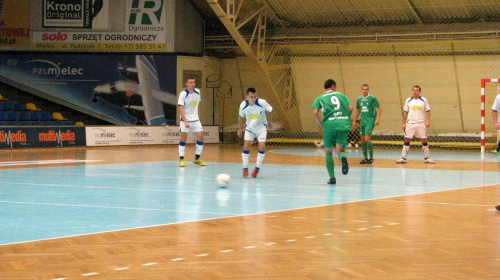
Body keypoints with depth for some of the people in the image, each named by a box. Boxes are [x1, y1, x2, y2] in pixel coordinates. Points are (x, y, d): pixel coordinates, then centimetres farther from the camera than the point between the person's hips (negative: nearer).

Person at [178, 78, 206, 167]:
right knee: (183, 138, -9)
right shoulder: (183, 94, -14)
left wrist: (198, 116, 15)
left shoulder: (197, 92, 3)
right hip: (185, 119, -5)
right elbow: (181, 108, -19)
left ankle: (197, 159, 13)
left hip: (195, 119, 5)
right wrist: (185, 121, -28)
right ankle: (181, 159, -2)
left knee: (200, 137, 0)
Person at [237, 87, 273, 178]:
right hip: (249, 127, 2)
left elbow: (270, 110, -6)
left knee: (262, 146, -15)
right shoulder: (243, 105, -19)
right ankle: (245, 169, 1)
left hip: (261, 127, -1)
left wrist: (269, 122, 5)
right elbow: (241, 117, 1)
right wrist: (240, 129, 9)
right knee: (246, 146, -11)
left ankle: (257, 168, 2)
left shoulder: (262, 102, -26)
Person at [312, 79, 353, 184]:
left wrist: (321, 124, 11)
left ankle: (332, 177, 8)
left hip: (329, 125, 0)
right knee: (340, 150, 7)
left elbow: (315, 112, -2)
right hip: (343, 125, 0)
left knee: (328, 152, 16)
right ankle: (343, 158, -32)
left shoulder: (320, 98, 14)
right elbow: (350, 108, 5)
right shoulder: (341, 95, 18)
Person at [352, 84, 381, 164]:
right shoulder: (359, 99, 10)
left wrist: (378, 118, -14)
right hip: (362, 121, 6)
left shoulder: (372, 98, -6)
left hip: (370, 121, -6)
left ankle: (371, 157, -4)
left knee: (367, 139, -15)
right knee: (363, 140, 5)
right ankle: (365, 158, 15)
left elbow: (379, 108, -4)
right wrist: (354, 121, 17)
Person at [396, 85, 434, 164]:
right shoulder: (408, 100, 5)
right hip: (410, 123, 0)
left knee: (424, 140, 2)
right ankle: (403, 158, 1)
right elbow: (405, 112, 9)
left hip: (421, 124, 0)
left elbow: (428, 111, 4)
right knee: (407, 140, -2)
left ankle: (426, 158, 13)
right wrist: (404, 123, 4)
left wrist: (428, 121, -8)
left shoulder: (424, 100, 3)